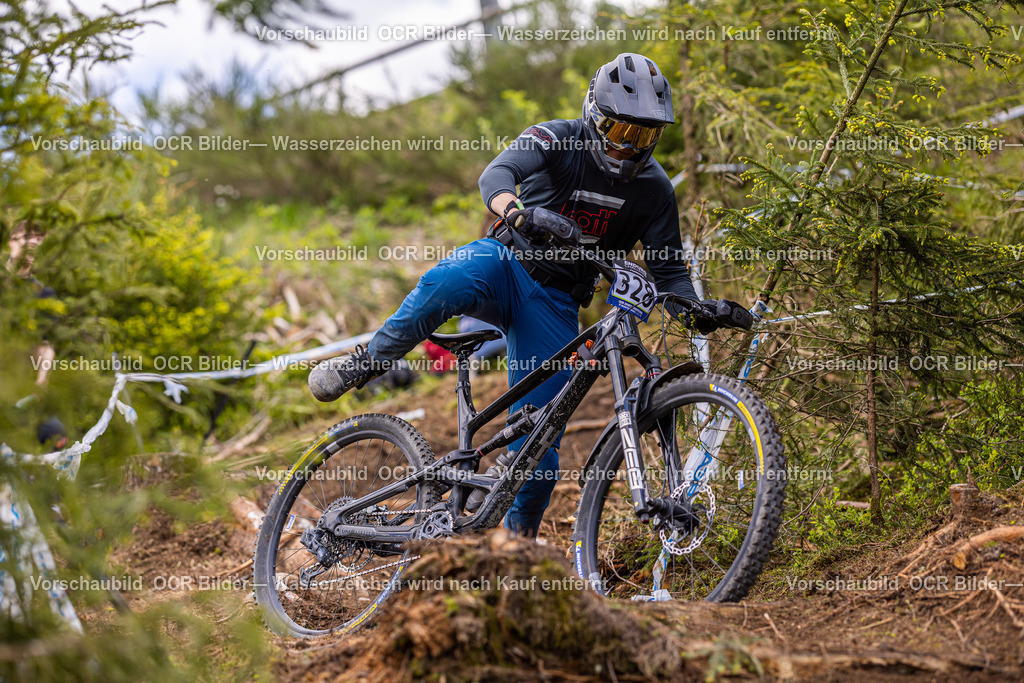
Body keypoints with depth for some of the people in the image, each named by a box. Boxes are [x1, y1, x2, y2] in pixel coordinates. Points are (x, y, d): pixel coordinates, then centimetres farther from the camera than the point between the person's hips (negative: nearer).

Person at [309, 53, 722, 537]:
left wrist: (693, 307, -19)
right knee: (446, 284, -39)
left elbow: (668, 267, 4)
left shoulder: (653, 187, 0)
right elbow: (497, 174, -29)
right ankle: (368, 363, -16)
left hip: (554, 305, 2)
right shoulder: (555, 140, -10)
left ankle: (519, 538, 14)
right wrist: (517, 212, -52)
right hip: (505, 262, -2)